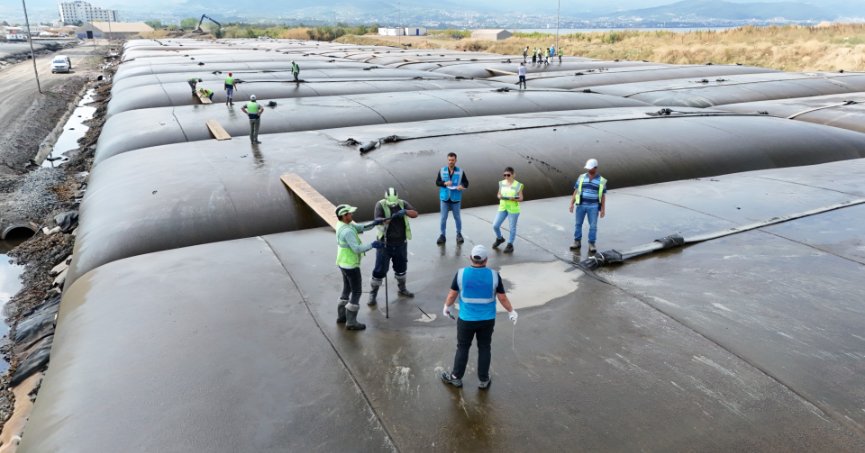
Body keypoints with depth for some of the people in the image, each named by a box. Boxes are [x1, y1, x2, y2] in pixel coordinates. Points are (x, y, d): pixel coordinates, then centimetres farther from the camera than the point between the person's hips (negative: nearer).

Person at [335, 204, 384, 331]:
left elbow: (361, 228, 6)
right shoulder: (347, 231, -28)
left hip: (343, 263, 10)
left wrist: (374, 224, -8)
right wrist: (372, 245, -23)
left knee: (347, 289, 22)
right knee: (356, 293, 1)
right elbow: (357, 249, -31)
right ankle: (351, 322, 7)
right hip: (350, 265, -10)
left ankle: (341, 316, 32)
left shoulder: (342, 225, 3)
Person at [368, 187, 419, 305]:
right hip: (385, 243, -4)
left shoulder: (402, 203, -4)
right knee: (380, 270, 1)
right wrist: (390, 218, -43)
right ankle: (373, 294, 16)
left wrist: (405, 211, -32)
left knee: (401, 267, 21)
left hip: (401, 243, 4)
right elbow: (378, 220, -26)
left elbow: (415, 214, -13)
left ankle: (402, 289, 42)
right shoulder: (380, 205, -14)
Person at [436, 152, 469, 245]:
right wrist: (444, 183, -17)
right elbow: (437, 182, 2)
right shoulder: (442, 170, 0)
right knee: (443, 217, 5)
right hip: (444, 198, 1)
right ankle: (442, 235, 16)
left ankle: (459, 234, 26)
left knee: (457, 217, 9)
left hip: (456, 198, -1)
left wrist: (462, 186, -22)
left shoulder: (460, 171, -4)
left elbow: (466, 183, 0)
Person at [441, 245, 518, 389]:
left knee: (462, 347, 15)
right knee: (484, 348, 15)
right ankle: (484, 380, 26)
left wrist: (447, 306, 16)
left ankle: (456, 377, 27)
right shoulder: (494, 275, -11)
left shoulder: (461, 273, -13)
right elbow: (503, 298, -4)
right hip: (487, 320, 1)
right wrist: (511, 311, 12)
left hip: (466, 320, -1)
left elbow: (452, 294, -3)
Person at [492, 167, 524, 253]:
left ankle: (510, 245, 22)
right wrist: (499, 196, -12)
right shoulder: (502, 183, 2)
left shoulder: (518, 185, -9)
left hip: (513, 209, -4)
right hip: (502, 208, 4)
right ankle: (499, 239, 28)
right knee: (495, 225, 1)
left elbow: (521, 198, -5)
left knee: (512, 228, 5)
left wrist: (514, 199, -25)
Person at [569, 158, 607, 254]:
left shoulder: (602, 181, -3)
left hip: (593, 206, -2)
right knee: (578, 224, 7)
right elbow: (576, 192, 3)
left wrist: (603, 210, -4)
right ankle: (577, 243, 19)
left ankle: (591, 245, 8)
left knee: (593, 226, -2)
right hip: (581, 205, 2)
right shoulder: (581, 177, 1)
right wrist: (571, 204, -3)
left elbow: (603, 196, 0)